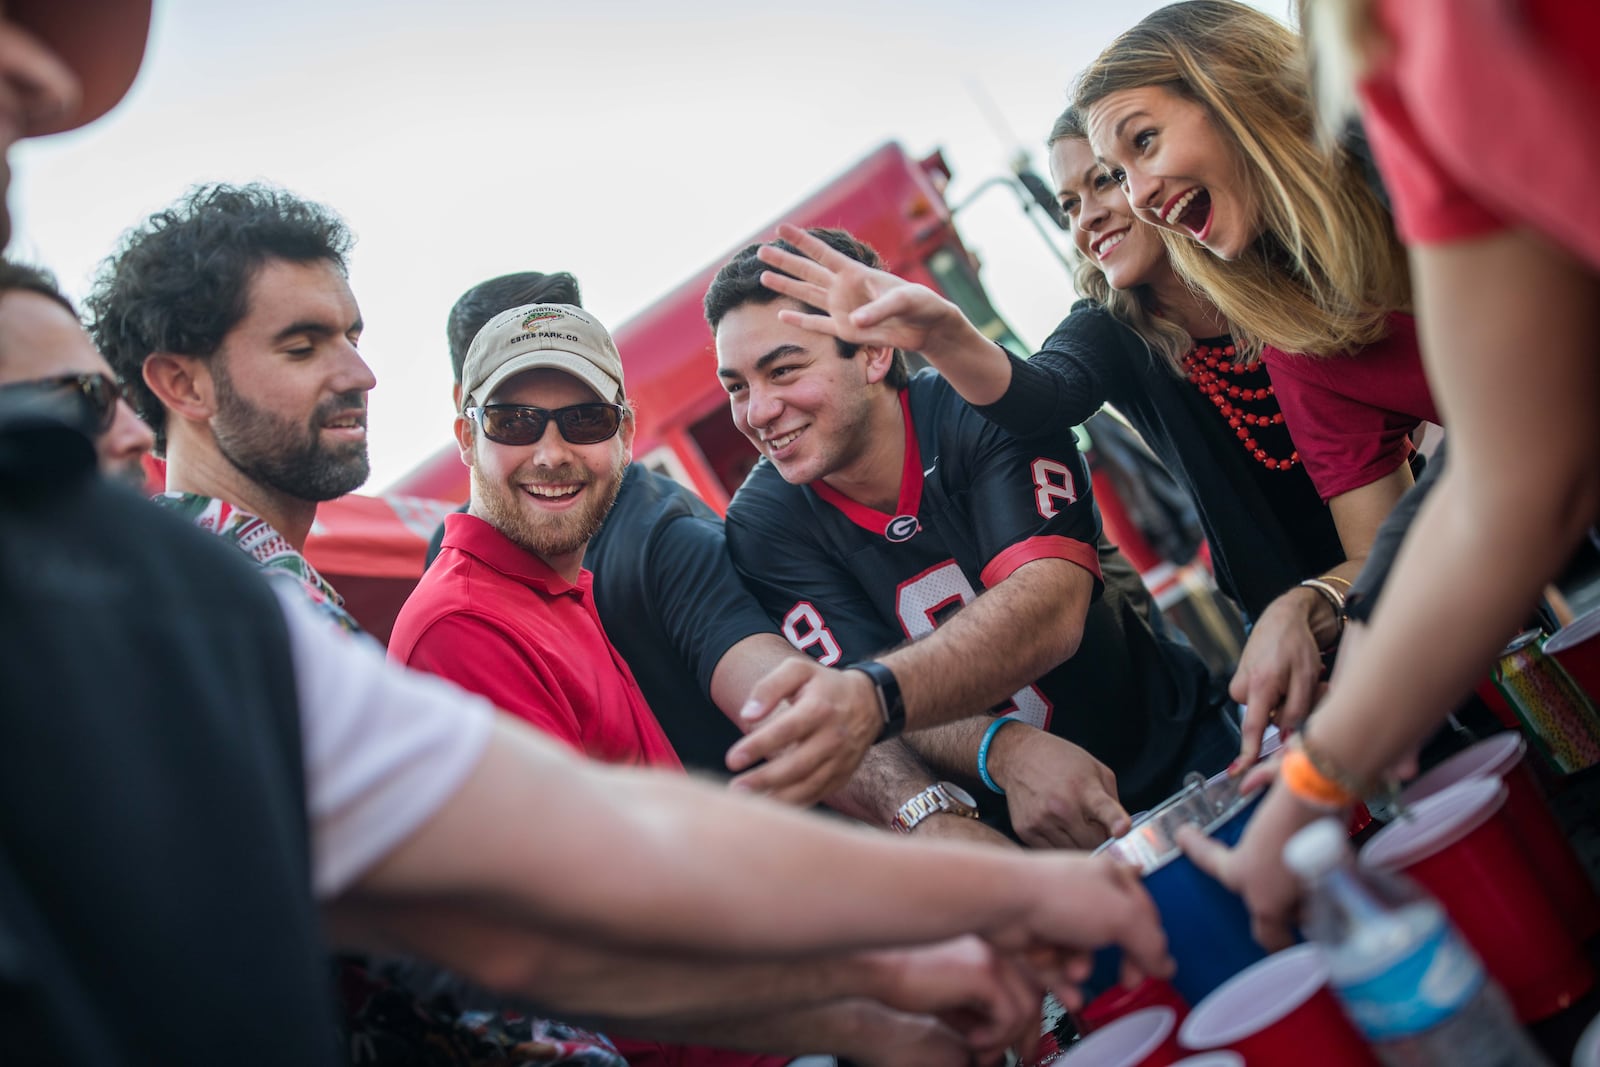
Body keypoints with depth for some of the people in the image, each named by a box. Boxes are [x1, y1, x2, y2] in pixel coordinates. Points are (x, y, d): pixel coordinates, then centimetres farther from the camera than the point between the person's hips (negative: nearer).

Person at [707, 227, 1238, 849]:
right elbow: (871, 712, -15)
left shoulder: (981, 411, -13)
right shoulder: (764, 525, -8)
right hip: (1003, 822, 3)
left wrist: (872, 692, -46)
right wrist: (1004, 752, -37)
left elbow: (1051, 606, -28)